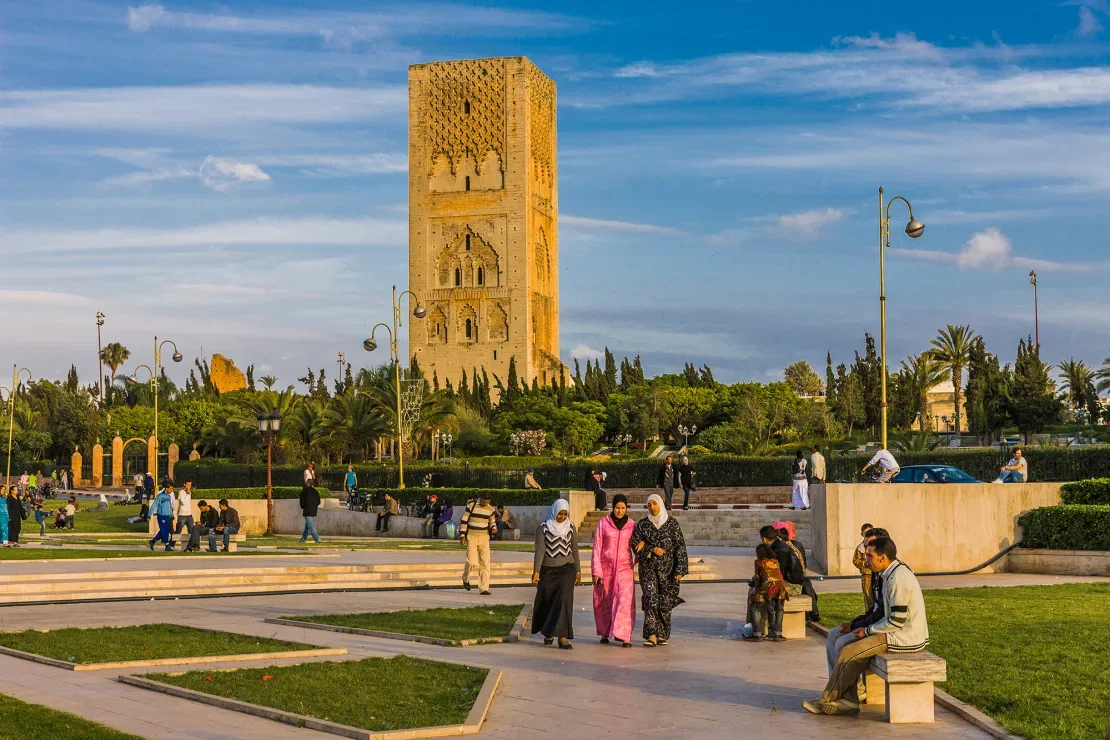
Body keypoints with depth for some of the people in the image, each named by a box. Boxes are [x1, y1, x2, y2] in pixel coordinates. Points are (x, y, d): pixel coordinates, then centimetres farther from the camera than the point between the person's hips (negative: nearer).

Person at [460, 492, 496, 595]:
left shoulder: (491, 509, 4)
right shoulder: (471, 505, -5)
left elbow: (492, 522, 18)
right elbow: (464, 521, -1)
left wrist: (494, 528, -5)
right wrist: (462, 535, -7)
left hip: (484, 538, 3)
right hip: (471, 537, -3)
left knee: (485, 563, -6)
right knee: (472, 562, -14)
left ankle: (483, 589, -2)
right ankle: (465, 578, 20)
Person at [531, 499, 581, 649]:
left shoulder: (570, 528, 4)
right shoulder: (543, 528, -4)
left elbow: (574, 550, 11)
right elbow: (540, 551, -9)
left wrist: (578, 571, 13)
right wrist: (536, 571, -16)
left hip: (566, 569, 1)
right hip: (547, 571, 0)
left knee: (564, 601, -12)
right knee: (547, 602, 8)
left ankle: (562, 636, -15)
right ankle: (548, 633, 30)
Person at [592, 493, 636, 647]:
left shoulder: (631, 526, 5)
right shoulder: (603, 524, 1)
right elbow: (597, 547, 2)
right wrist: (596, 571, -3)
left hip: (624, 568, 0)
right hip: (606, 566, 0)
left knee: (625, 599, -13)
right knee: (605, 601, 6)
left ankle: (624, 635, -14)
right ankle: (605, 633, 22)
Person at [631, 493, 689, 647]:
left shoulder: (672, 522, 1)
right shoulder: (642, 524, 6)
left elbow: (680, 546, -1)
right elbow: (635, 544, 5)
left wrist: (680, 569, -8)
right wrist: (652, 549, -11)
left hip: (668, 567, 0)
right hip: (648, 567, 0)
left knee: (665, 601, 2)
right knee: (650, 599, -13)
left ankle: (662, 634, 14)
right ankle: (652, 635, -18)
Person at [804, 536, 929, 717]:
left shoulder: (898, 579, -21)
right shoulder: (893, 574, 12)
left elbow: (897, 621, -22)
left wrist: (868, 630, -10)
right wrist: (869, 629, 8)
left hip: (906, 639, -10)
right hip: (904, 634, 10)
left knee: (848, 653, -10)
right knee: (848, 646, 8)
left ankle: (826, 701, 4)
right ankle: (849, 700, 3)